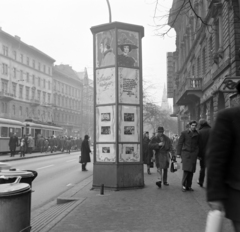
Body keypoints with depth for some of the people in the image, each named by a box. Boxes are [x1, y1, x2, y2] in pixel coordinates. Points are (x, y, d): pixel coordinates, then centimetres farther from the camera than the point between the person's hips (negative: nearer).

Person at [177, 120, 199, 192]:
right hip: (186, 153, -3)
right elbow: (180, 143, 3)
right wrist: (178, 153, -3)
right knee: (186, 170, -13)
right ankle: (184, 185, -4)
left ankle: (189, 186, 11)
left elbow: (198, 145, 17)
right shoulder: (184, 133, 3)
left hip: (193, 154, 3)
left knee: (191, 171, 2)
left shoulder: (197, 134, 10)